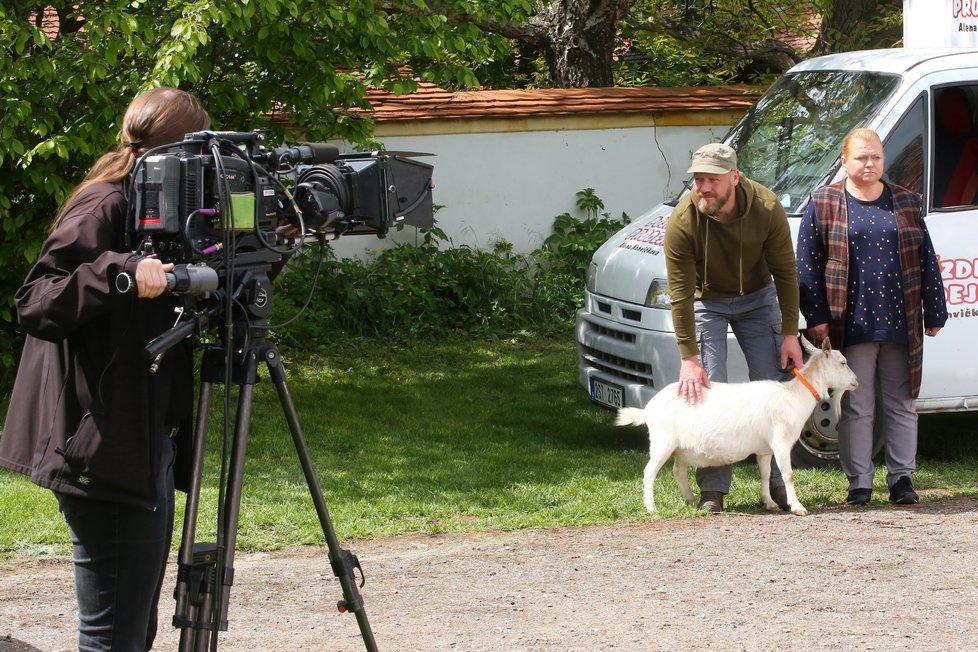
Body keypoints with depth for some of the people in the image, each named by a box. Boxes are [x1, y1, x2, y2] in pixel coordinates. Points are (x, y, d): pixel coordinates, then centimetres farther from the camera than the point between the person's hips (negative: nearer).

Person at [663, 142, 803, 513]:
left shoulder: (767, 209, -24)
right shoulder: (682, 221, -29)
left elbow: (785, 273, -12)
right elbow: (680, 294, -25)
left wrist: (790, 333, -12)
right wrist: (689, 358, -27)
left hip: (757, 298, 2)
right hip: (706, 302, -2)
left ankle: (776, 482, 10)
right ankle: (713, 489, -6)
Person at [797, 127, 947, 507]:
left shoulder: (906, 203, 11)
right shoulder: (823, 205, 4)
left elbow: (927, 260, 12)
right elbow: (807, 264, 1)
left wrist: (934, 314, 8)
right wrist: (816, 317, -5)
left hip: (901, 324, 2)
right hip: (851, 325, -2)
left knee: (901, 404, 6)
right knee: (856, 407, 0)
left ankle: (902, 477, 13)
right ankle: (859, 483, 5)